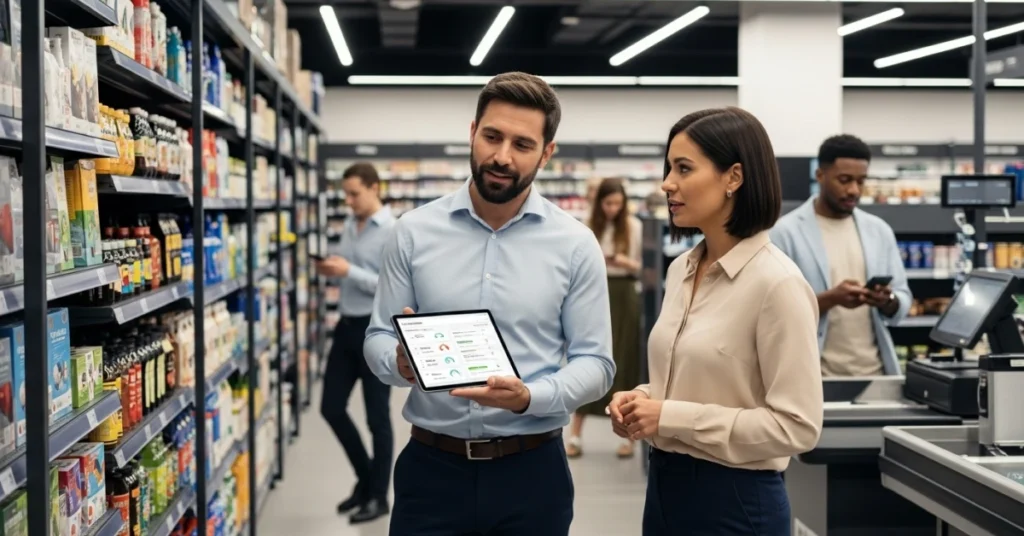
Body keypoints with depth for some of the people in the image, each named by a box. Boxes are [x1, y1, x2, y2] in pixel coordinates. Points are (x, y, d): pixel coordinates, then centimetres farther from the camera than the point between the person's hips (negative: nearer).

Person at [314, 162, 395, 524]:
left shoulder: (393, 232, -14)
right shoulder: (350, 227, 10)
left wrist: (349, 271, -23)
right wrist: (330, 270, -4)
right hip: (347, 326, 8)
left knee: (377, 416, 4)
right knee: (331, 407, 11)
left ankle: (378, 495, 18)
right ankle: (365, 478, 29)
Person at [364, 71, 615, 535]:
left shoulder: (575, 244, -3)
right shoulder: (414, 232, 0)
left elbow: (595, 362, -3)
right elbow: (377, 338, 4)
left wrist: (529, 397, -21)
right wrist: (400, 362, -20)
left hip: (532, 469, 0)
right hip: (430, 466, 1)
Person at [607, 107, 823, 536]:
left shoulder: (776, 282, -18)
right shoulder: (680, 270, 5)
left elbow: (797, 425, -20)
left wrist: (672, 418, -21)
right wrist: (644, 400, -4)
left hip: (734, 498, -7)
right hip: (666, 485, 7)